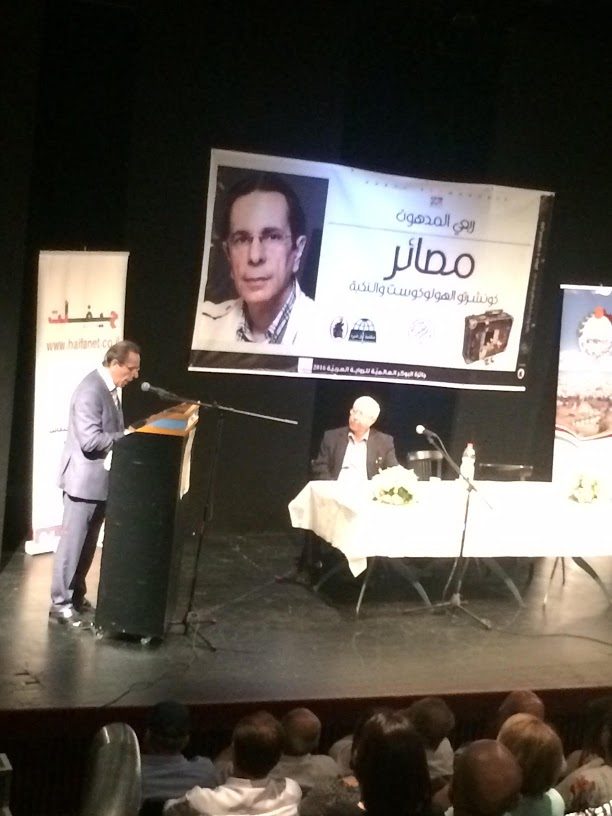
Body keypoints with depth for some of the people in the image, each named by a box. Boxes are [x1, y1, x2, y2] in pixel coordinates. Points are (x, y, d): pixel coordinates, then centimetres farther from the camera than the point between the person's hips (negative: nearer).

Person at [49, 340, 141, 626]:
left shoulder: (110, 388, 9)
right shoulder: (91, 390, -21)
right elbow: (90, 440, -26)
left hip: (101, 479, 10)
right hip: (84, 479, -9)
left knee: (88, 543, 16)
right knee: (72, 542, -1)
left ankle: (76, 596, 26)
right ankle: (60, 603, 7)